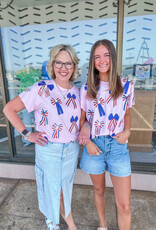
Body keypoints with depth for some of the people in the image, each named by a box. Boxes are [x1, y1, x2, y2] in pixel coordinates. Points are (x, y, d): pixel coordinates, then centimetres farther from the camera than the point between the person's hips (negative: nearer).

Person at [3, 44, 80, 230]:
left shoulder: (76, 91, 0)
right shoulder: (41, 89, -17)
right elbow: (9, 109, -13)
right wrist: (27, 134, -15)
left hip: (72, 149, 4)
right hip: (48, 150, -4)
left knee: (65, 186, 24)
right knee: (51, 188, 19)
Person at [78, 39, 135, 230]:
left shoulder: (126, 85, -1)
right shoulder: (86, 88, -2)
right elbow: (81, 119, 5)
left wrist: (127, 131, -6)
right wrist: (87, 142, -8)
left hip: (118, 146, 0)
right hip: (94, 145, 1)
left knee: (124, 205, 4)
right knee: (99, 190, 23)